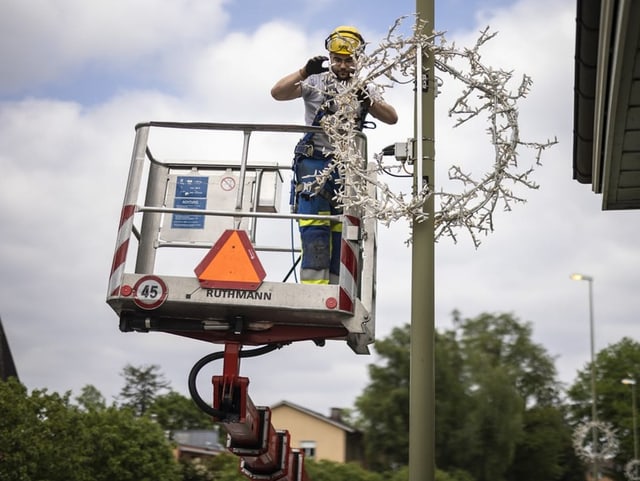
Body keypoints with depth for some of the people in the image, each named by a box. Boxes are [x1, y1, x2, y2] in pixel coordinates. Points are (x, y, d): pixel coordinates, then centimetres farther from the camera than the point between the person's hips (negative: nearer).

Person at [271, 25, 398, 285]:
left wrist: (367, 100, -14)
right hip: (314, 163, -3)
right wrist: (304, 71, -18)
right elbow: (277, 93, -6)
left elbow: (392, 118, 2)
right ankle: (313, 288, -14)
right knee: (314, 227, -13)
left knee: (341, 232, 2)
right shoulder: (316, 82, 4)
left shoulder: (365, 89, 13)